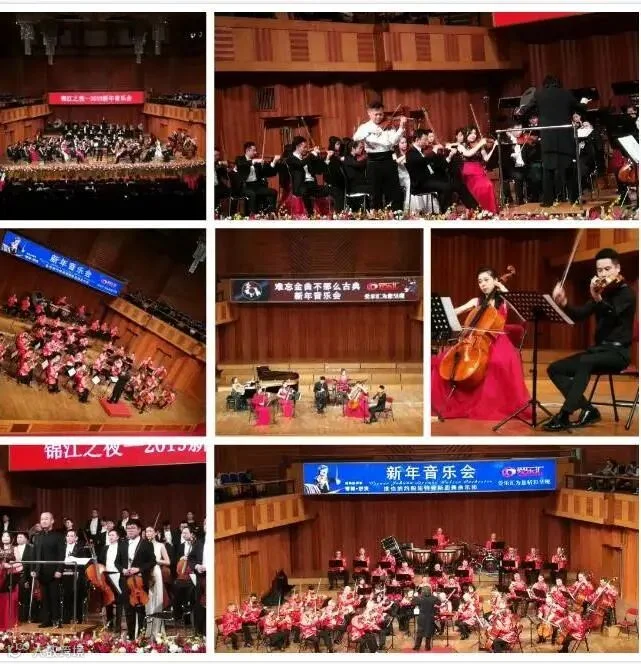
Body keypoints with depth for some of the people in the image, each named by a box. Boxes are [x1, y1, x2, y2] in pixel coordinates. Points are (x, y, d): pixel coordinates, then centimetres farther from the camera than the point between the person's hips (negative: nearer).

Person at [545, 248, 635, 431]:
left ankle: (565, 414, -39)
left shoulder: (626, 293, -7)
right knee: (555, 369, -6)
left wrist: (598, 299, -47)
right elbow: (579, 315, 3)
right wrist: (564, 304, -17)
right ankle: (588, 410, -13)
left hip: (618, 351, -8)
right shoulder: (602, 293, 14)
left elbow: (612, 314, -27)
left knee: (586, 361, -37)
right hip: (599, 349, 8)